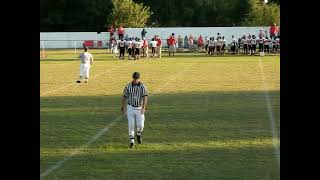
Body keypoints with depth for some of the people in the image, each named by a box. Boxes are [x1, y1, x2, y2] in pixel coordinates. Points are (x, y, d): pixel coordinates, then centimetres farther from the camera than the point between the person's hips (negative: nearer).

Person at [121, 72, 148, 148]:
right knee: (131, 125, -4)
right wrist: (122, 107, 18)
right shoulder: (128, 86, -4)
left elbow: (145, 97, -17)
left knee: (140, 125, -6)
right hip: (130, 108, 0)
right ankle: (132, 141, 6)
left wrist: (143, 107, -31)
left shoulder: (143, 87, -7)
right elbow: (124, 97, 8)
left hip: (140, 108, 0)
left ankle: (139, 134, 28)